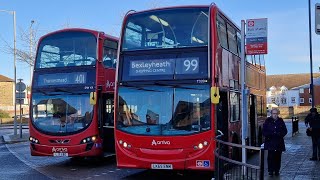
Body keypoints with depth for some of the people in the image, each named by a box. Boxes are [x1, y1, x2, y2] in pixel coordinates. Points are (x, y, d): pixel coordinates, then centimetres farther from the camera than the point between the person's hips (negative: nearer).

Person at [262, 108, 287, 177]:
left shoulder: (281, 121, 7)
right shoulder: (267, 121, 2)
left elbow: (285, 131, 8)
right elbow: (264, 132, 0)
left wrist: (280, 134, -11)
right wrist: (270, 135, -16)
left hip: (279, 143, 2)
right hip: (270, 142, -2)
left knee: (278, 157, 5)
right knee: (270, 157, -6)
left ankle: (277, 170, 15)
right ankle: (270, 171, 2)